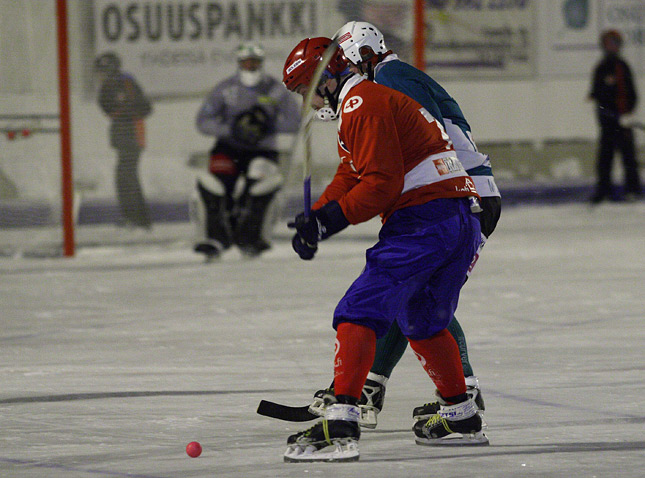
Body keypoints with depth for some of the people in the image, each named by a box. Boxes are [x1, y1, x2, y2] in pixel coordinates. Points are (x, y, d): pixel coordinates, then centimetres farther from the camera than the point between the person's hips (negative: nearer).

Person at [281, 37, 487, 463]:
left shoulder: (362, 104, -8)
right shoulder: (369, 99, 26)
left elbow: (382, 183, -16)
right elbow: (350, 178, 22)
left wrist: (330, 219, -14)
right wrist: (314, 218, 6)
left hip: (423, 217, -10)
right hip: (461, 219, 10)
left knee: (359, 313, -14)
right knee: (423, 322, 27)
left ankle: (340, 427, -26)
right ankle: (462, 419, 34)